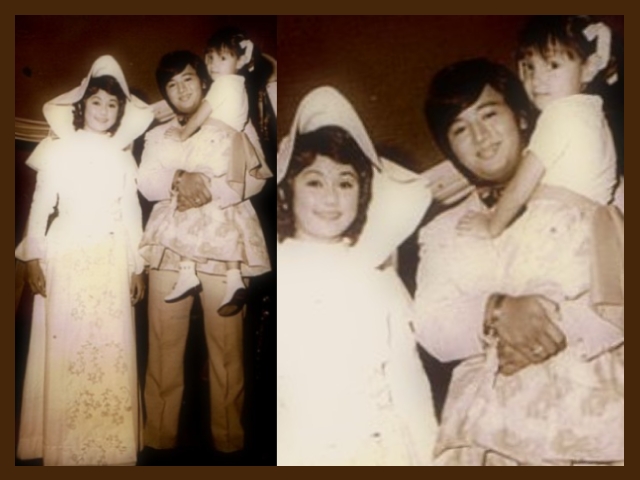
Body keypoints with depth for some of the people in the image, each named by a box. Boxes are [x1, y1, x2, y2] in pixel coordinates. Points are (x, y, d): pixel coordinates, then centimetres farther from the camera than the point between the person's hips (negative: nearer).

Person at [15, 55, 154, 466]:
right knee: (66, 348, -1)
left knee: (112, 347, 2)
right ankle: (65, 444, 11)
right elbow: (41, 205, 2)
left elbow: (132, 214, 11)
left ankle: (113, 443, 13)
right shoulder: (59, 151, 3)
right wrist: (33, 257, -4)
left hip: (112, 260, 2)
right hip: (66, 257, -2)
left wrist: (137, 267, 10)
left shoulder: (123, 158, 10)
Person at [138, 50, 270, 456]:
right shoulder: (156, 136, 20)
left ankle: (229, 439, 10)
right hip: (170, 247, 3)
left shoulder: (231, 130, 12)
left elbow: (255, 179, -1)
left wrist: (209, 187, -16)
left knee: (227, 347, 0)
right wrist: (179, 181, -16)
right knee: (164, 345, 2)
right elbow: (146, 183, 4)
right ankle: (160, 436, 14)